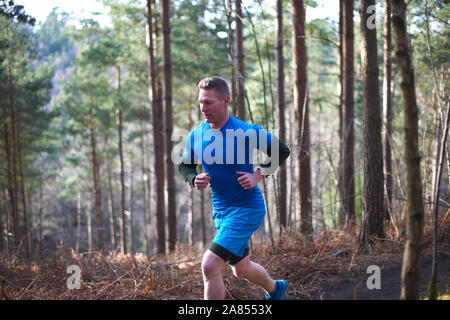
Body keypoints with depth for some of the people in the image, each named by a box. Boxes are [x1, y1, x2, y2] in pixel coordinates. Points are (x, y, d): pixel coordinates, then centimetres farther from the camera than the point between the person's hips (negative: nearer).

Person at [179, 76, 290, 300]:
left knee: (209, 266, -21)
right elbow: (185, 165, 13)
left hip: (247, 209, -7)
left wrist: (258, 175, -14)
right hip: (220, 211, 7)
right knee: (241, 269, 23)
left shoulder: (247, 132, -17)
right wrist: (194, 179, -9)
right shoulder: (196, 135, -3)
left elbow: (282, 152, -4)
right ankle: (275, 289, 54)